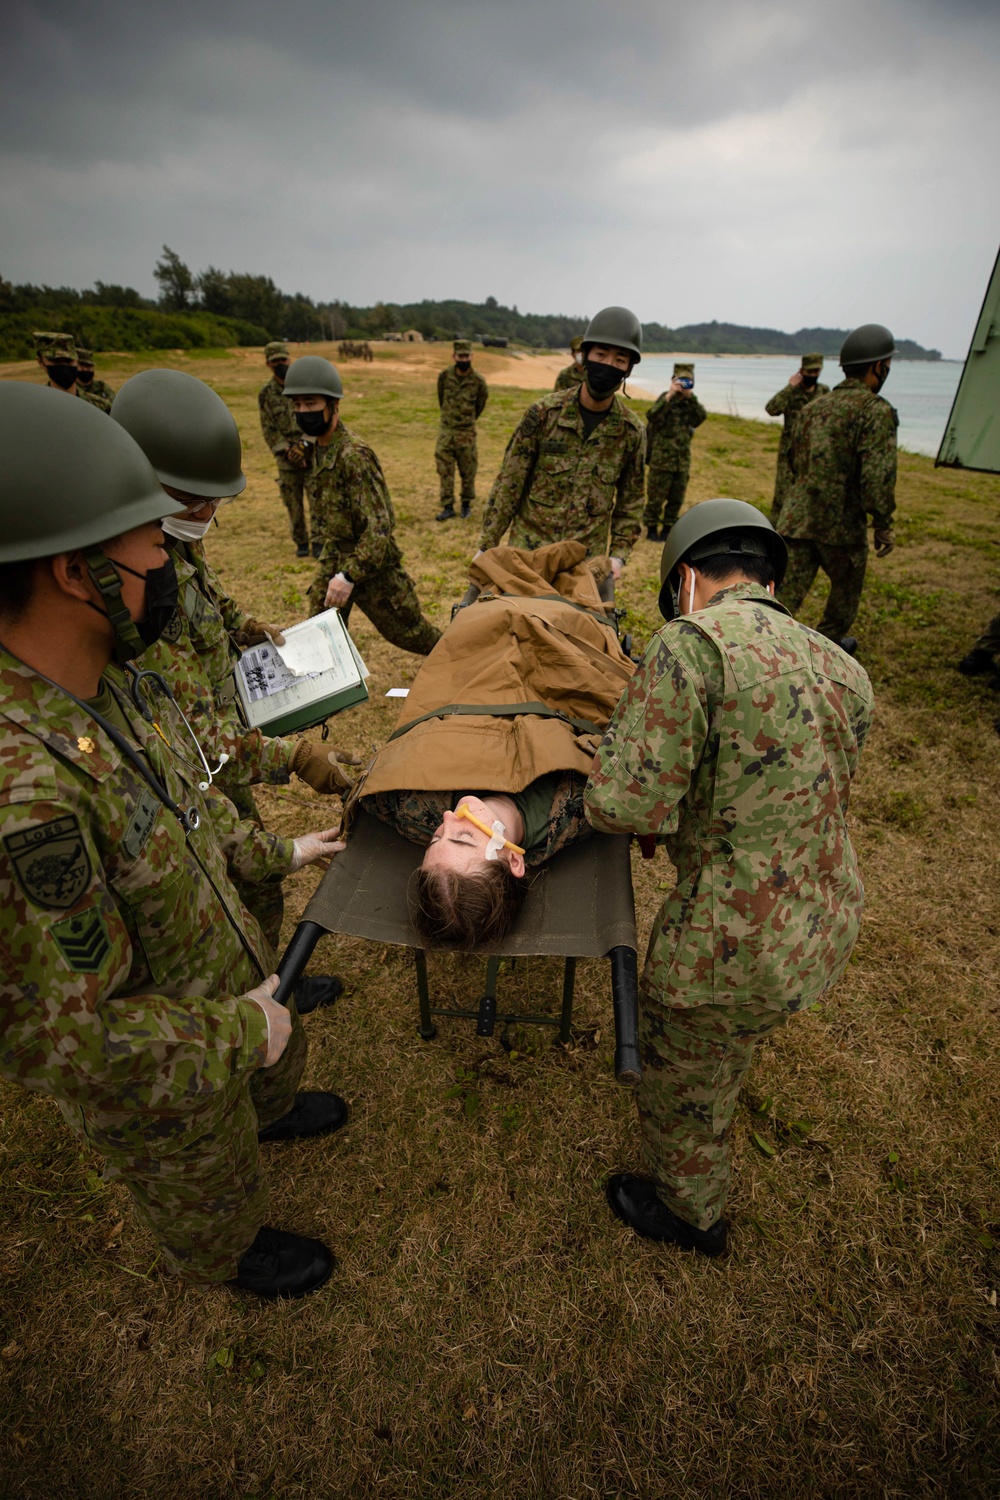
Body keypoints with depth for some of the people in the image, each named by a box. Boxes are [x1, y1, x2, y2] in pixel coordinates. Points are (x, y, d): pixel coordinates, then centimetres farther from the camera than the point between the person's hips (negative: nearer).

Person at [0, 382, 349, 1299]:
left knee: (281, 1052, 37)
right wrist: (238, 1032, -21)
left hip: (228, 968, 7)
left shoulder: (88, 693, -15)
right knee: (211, 1198, 28)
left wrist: (274, 853, 11)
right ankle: (230, 1259, 62)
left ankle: (272, 1111, 71)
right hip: (162, 1081, -6)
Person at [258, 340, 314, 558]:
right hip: (287, 456, 1)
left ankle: (318, 541, 6)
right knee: (293, 502, 4)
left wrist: (305, 445, -12)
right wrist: (287, 450, -11)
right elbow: (268, 430, 3)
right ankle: (300, 542, 16)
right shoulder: (266, 393, 4)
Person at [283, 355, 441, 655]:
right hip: (335, 556, 8)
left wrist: (350, 575, -37)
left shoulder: (353, 454, -25)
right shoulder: (316, 447, 3)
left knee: (405, 629, 10)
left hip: (372, 561, -8)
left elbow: (379, 525, -30)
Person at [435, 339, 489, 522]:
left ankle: (466, 504, 22)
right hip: (445, 431, 2)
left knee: (468, 472, 7)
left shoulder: (478, 381, -9)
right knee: (445, 471, 3)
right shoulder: (444, 376, -4)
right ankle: (447, 507, 11)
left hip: (467, 433, -2)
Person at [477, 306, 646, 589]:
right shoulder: (543, 413, -7)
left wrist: (619, 556, -1)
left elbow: (630, 500, 9)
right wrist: (486, 547, -3)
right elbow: (508, 484, -4)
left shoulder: (631, 431, -1)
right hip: (527, 550, -1)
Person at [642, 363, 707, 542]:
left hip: (682, 460, 5)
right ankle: (651, 528, 13)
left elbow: (701, 417, -7)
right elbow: (652, 416, -22)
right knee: (656, 496, 1)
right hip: (662, 458, -5)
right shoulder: (665, 398, -3)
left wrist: (691, 397, -16)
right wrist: (669, 396, -26)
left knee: (677, 498, 10)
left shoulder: (690, 402, 11)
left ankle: (667, 528, 22)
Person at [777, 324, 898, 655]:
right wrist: (883, 524, -9)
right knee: (847, 589, 20)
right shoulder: (876, 410, -9)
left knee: (785, 595, 2)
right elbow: (877, 476, -18)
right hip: (841, 523, -5)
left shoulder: (812, 407, 13)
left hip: (796, 517, 5)